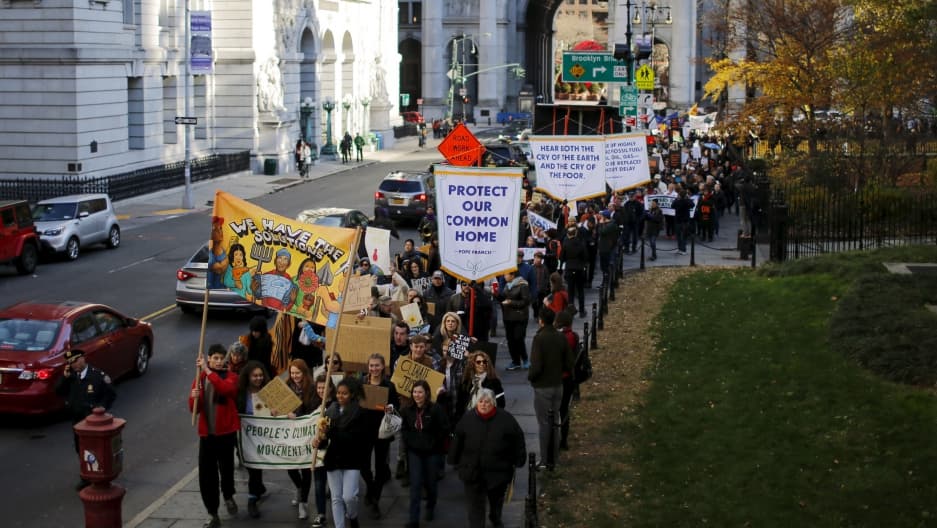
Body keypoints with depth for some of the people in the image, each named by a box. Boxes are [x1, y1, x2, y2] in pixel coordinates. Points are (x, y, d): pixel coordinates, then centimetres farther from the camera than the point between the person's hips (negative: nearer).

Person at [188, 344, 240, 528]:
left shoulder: (230, 377, -3)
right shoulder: (199, 379, 6)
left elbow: (225, 388, -29)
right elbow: (194, 409, 2)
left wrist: (208, 370, -31)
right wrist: (194, 397, -20)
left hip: (226, 432, -2)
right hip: (206, 433, 2)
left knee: (226, 468, 9)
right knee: (206, 474, 0)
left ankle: (228, 497, 40)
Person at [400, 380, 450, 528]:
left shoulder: (436, 409, -15)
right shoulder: (407, 410, -1)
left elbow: (445, 430, -12)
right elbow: (404, 429, 12)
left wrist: (433, 443, -9)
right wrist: (410, 442, 2)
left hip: (431, 452, -2)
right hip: (414, 451, 2)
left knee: (431, 482, 14)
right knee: (415, 484, -5)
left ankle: (431, 508, 42)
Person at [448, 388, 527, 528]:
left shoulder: (505, 419, -11)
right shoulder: (467, 418, -7)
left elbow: (517, 439, -4)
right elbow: (457, 441, 2)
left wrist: (518, 461, -1)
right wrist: (454, 462, 4)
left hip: (497, 471, 1)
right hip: (472, 471, -1)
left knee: (496, 499, 25)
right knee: (474, 506, -2)